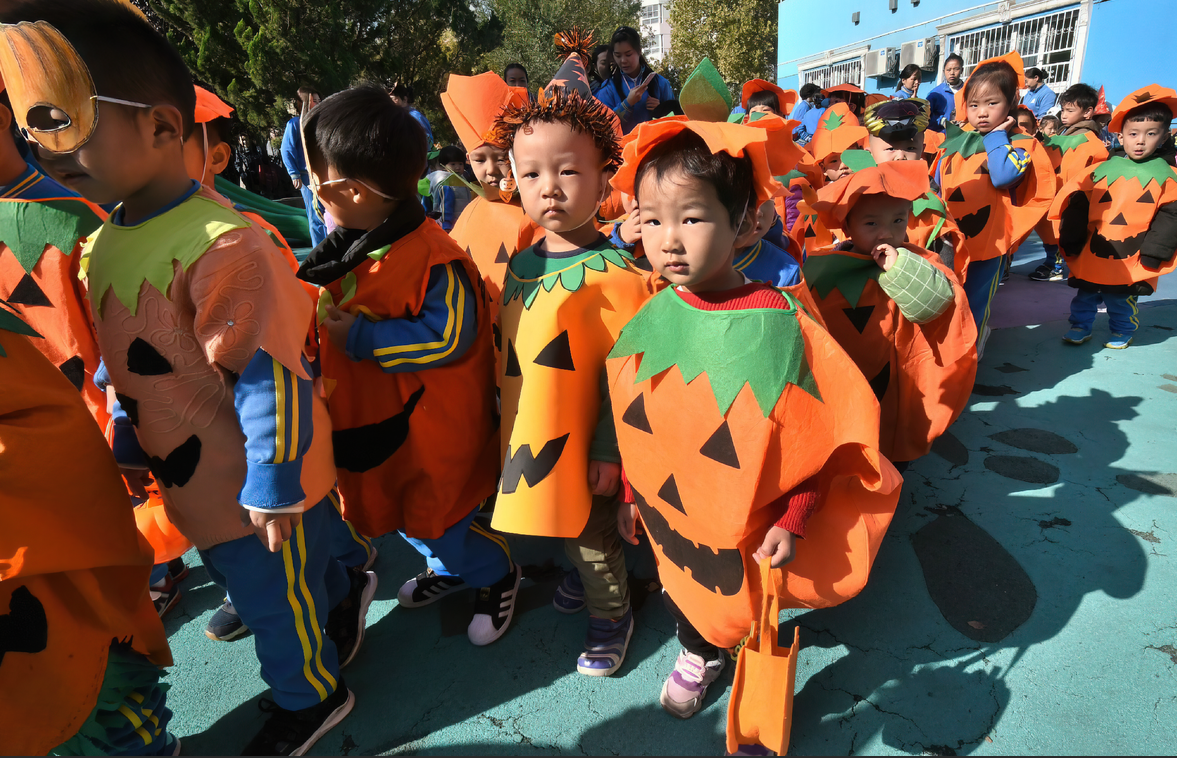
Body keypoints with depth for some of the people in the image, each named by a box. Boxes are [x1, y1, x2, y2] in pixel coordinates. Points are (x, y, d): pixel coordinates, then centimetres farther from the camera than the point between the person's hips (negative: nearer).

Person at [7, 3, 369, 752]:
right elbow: (119, 359, 15)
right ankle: (347, 595, 56)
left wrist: (271, 488, -21)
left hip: (251, 485, -8)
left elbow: (269, 376, -26)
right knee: (296, 572, 28)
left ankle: (311, 697, 41)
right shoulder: (105, 240, 2)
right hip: (196, 481, 8)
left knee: (275, 598, 14)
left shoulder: (219, 245, -28)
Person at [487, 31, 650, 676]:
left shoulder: (613, 273, -20)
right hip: (525, 432, 6)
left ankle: (611, 615, 39)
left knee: (592, 532, 14)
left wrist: (609, 450, -15)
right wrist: (505, 415, 16)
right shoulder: (519, 265, 1)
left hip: (579, 440, -6)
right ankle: (583, 577, 53)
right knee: (561, 522, 26)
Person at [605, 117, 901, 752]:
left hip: (753, 531, -4)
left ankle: (765, 703, 48)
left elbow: (822, 437, -15)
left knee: (756, 614, 17)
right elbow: (632, 418, 1)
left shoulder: (779, 323, -24)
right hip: (672, 518, 4)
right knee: (685, 593, 27)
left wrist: (792, 521, -16)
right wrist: (631, 495, 8)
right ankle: (698, 654, 60)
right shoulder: (649, 319, -11)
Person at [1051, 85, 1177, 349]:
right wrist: (1071, 242, -1)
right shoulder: (1101, 170, 2)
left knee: (1122, 301, 12)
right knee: (1085, 296, 12)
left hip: (1133, 261, -1)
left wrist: (1153, 254, -9)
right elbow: (1077, 206, 3)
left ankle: (1122, 333, 31)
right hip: (1092, 254, 1)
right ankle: (1081, 327, 28)